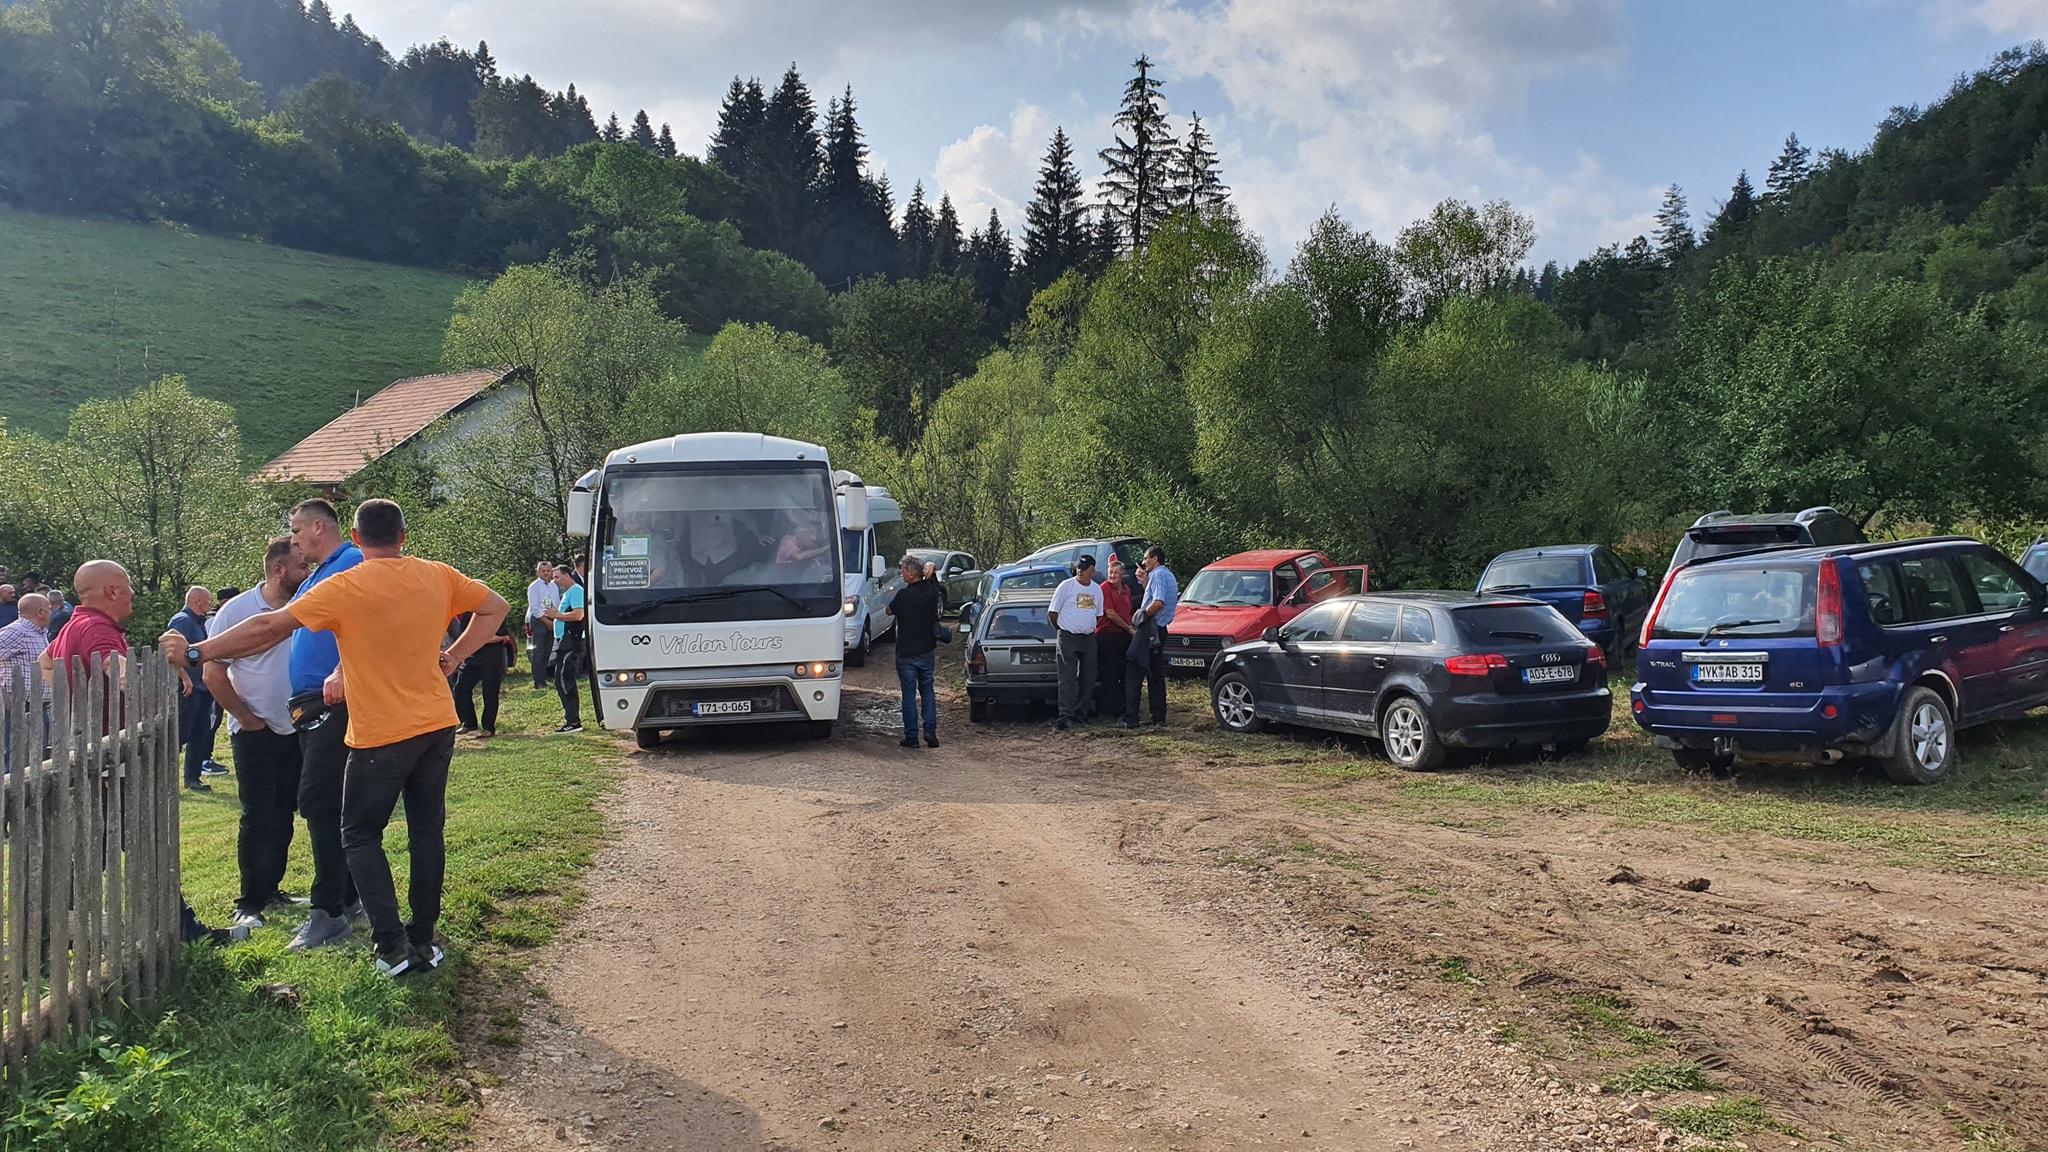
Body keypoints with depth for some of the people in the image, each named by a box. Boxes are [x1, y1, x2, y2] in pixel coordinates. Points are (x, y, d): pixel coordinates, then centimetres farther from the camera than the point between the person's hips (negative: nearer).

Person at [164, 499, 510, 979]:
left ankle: (392, 944, 1)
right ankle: (423, 939, 18)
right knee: (427, 832, 13)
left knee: (361, 836, 9)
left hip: (381, 733, -5)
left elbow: (268, 627, -12)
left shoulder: (344, 588, -12)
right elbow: (495, 607, 14)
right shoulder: (437, 576, 2)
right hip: (438, 724, 5)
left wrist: (195, 653, -4)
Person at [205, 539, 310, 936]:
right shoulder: (237, 610, -11)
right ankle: (249, 903, 6)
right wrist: (247, 719, -8)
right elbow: (213, 673, -9)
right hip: (255, 733, -4)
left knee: (284, 814, 11)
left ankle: (270, 889, 24)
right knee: (258, 817, -2)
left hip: (296, 729, 4)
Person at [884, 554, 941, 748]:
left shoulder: (903, 595, -16)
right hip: (928, 650, 4)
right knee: (927, 691, 14)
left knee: (909, 694, 3)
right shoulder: (931, 590, -2)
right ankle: (930, 731, 4)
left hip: (906, 653, -4)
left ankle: (911, 737, 3)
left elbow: (888, 611, 3)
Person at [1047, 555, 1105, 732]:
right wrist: (1062, 630, 6)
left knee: (1088, 679, 8)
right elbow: (1051, 613, -1)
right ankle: (1065, 716, -13)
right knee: (1068, 679, -11)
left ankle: (1080, 713, 18)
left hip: (1089, 639, 6)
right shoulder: (1066, 586, -6)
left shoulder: (1097, 589, 10)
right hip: (1068, 638, -5)